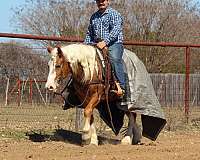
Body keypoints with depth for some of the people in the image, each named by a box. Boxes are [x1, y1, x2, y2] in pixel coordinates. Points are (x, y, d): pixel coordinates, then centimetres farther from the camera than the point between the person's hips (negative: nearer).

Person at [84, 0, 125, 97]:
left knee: (114, 59, -31)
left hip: (114, 43, -6)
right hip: (96, 44, 6)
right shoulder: (94, 16, 22)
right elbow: (89, 34, 29)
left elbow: (115, 30, -13)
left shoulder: (114, 14, 2)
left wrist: (105, 42, -26)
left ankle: (121, 86, -35)